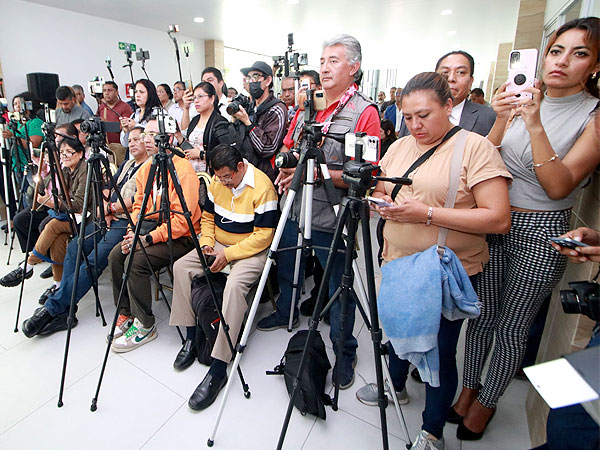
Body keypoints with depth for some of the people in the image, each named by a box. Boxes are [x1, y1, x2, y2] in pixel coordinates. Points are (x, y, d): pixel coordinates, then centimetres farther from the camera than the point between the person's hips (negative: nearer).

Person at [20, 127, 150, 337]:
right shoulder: (126, 164, 25)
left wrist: (111, 208, -5)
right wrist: (106, 210, 1)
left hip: (127, 221, -8)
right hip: (109, 218, 8)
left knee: (94, 261, -21)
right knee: (74, 247, -10)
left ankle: (52, 308, -16)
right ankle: (63, 310, -8)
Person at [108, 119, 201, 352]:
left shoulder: (183, 170, -18)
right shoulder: (144, 169, 10)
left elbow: (181, 219, -23)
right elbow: (139, 205, 13)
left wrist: (149, 238, -24)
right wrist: (132, 232, -5)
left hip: (181, 236, -8)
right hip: (152, 227, 9)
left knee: (136, 261, -23)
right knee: (115, 255, -6)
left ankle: (145, 325, -4)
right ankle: (126, 313, 11)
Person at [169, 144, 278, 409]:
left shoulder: (262, 187, -19)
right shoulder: (217, 182, 3)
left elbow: (263, 236, -21)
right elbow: (208, 217, 14)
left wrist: (228, 254, -23)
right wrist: (206, 243, -4)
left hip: (252, 250, -7)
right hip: (219, 246, 8)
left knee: (234, 285, -33)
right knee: (181, 267, -10)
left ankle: (218, 369, -26)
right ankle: (191, 336, 1)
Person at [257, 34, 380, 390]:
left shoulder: (364, 112, -10)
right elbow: (288, 146, 20)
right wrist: (284, 164, -3)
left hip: (332, 219, -7)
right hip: (295, 210, 7)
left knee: (340, 287, 7)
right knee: (286, 267, 24)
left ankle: (345, 352, 28)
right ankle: (286, 313, 51)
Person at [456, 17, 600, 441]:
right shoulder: (523, 100, 5)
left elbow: (558, 187, -18)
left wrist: (535, 126, -24)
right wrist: (501, 120, -14)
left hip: (541, 235, -3)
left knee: (511, 328, 9)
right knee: (482, 315, 13)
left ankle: (487, 402, 31)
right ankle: (468, 389, 34)